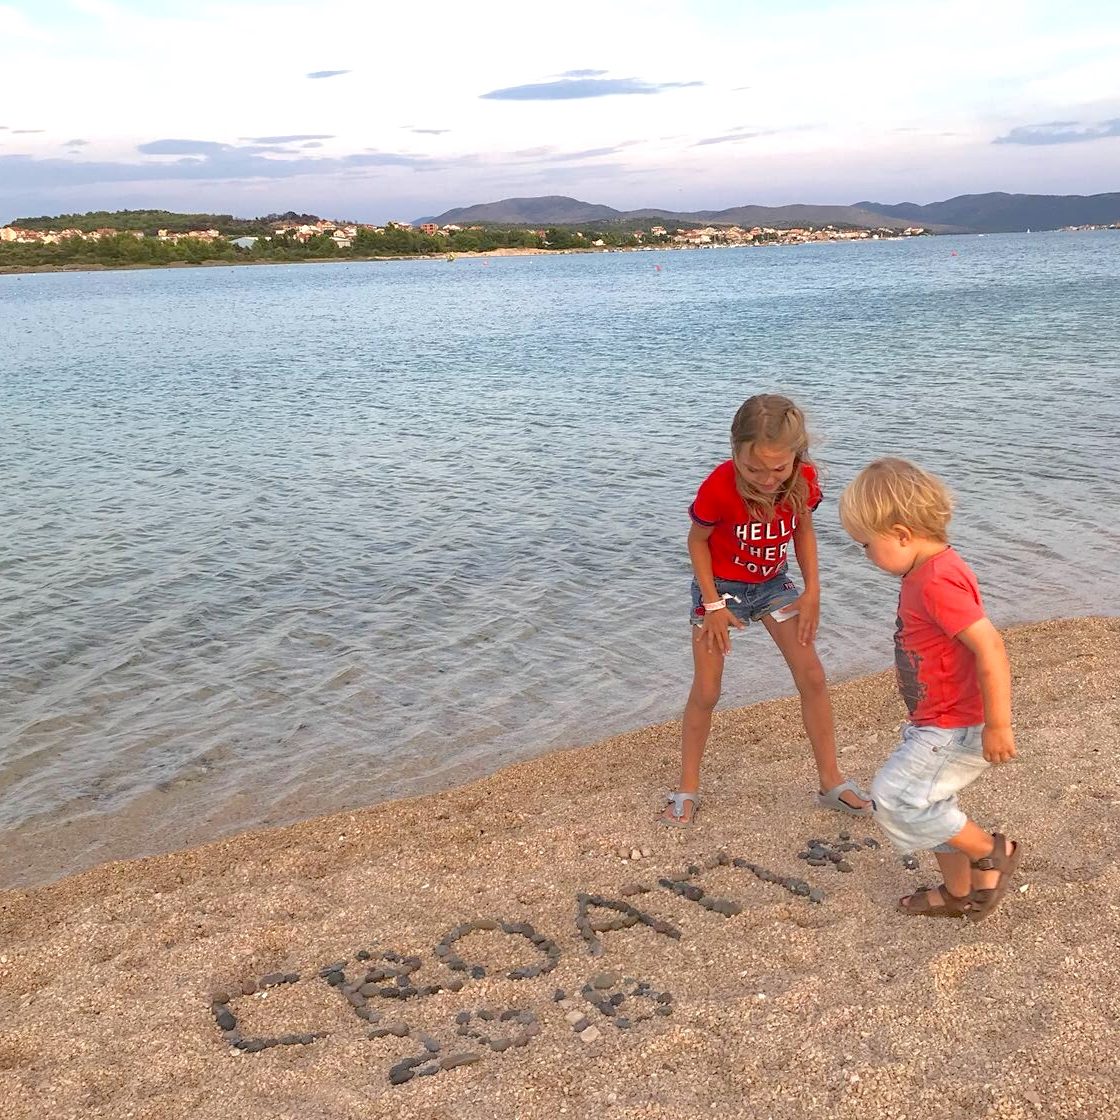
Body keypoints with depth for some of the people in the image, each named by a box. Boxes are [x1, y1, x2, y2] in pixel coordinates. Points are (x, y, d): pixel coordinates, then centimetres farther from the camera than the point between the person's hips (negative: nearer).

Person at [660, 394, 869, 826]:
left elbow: (803, 529, 0)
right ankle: (687, 791, 15)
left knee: (812, 678, 0)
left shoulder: (804, 480, -20)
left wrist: (812, 590, -5)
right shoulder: (719, 487, -31)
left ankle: (831, 783, 16)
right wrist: (713, 604, -15)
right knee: (706, 692, -2)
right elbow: (697, 541, -15)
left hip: (774, 584, 4)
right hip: (721, 588, -3)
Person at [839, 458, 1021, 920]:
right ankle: (960, 893, 37)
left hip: (955, 729, -10)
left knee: (894, 798, -10)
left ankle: (992, 852, 7)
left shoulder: (939, 580, -27)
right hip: (938, 723, 10)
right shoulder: (928, 570, 7)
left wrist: (997, 725, -27)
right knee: (930, 805, 20)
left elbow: (990, 647, -31)